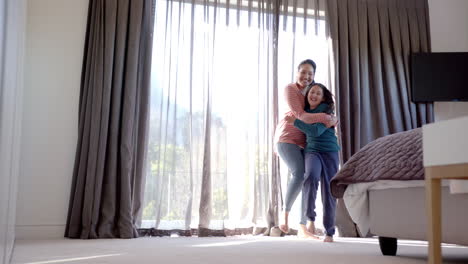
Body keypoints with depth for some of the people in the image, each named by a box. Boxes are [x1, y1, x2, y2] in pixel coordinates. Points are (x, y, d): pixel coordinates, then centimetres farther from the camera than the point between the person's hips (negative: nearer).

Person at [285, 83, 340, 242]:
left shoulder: (327, 111, -2)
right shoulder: (305, 111, 10)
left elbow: (316, 131, -16)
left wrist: (295, 122, -11)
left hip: (330, 153, -1)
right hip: (312, 151, 1)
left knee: (328, 192, -2)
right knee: (311, 177, -32)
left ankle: (329, 232, 10)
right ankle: (310, 217, -19)